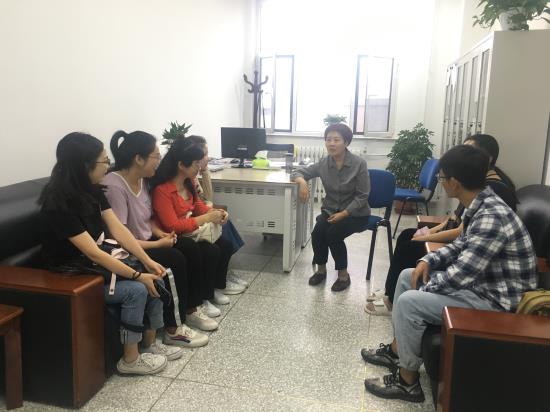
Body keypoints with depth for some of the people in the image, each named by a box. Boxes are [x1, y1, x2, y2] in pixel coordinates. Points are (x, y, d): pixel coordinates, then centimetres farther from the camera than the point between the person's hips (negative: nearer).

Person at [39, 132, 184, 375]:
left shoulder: (92, 190, -2)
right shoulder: (58, 203, -27)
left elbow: (118, 230, -3)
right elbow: (93, 253, -28)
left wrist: (147, 261, -12)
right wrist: (137, 275, -24)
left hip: (97, 264, 8)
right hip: (71, 274, -8)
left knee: (154, 280, -6)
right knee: (136, 290, -21)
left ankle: (150, 344, 12)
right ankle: (131, 359, -2)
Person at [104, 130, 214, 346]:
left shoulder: (141, 180, 4)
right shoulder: (114, 186, -24)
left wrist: (159, 232, -3)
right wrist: (158, 244, -19)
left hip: (146, 242, 9)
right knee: (176, 260, -24)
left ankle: (191, 310, 8)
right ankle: (173, 329, -11)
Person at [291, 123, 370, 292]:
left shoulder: (359, 164, -15)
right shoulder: (323, 163, -4)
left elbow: (362, 196, -14)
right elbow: (298, 172, 1)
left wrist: (344, 214, -25)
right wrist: (302, 181, -24)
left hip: (355, 213, -3)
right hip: (330, 210, 4)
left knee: (333, 233, -29)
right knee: (317, 232, -25)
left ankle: (343, 274, -6)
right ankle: (321, 269, 1)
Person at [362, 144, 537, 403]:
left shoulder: (491, 218, -30)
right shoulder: (480, 206, 1)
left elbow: (459, 276, -28)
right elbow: (461, 245, 16)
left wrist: (423, 287, -11)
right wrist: (429, 260, 1)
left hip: (496, 300, -10)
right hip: (479, 280, 10)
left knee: (409, 302, -20)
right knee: (407, 276, 14)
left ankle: (407, 381, 0)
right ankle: (396, 350, 25)